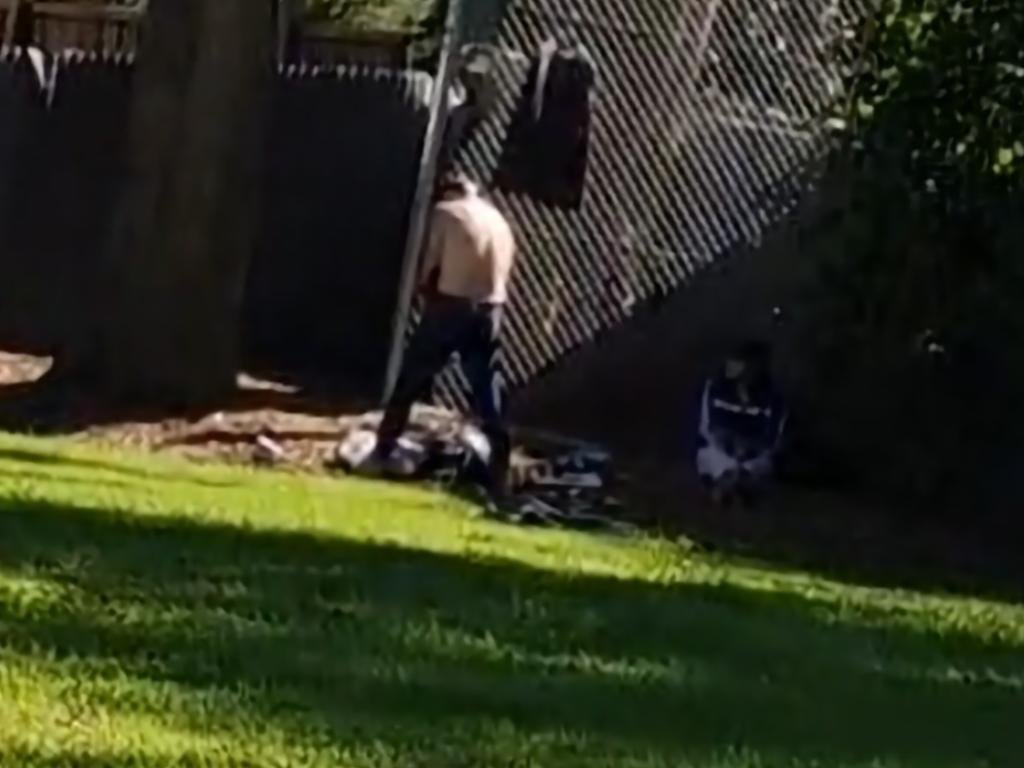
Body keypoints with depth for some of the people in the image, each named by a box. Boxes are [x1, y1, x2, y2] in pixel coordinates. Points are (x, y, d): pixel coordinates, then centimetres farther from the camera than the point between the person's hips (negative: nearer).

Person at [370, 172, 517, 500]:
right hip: (489, 313, 4)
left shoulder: (446, 212, 1)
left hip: (450, 307, -4)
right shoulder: (499, 221, 18)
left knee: (410, 383, 9)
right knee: (489, 397, 5)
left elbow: (430, 268, 0)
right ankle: (500, 481, 1)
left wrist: (429, 290, 17)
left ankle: (381, 454, 12)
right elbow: (504, 274, 12)